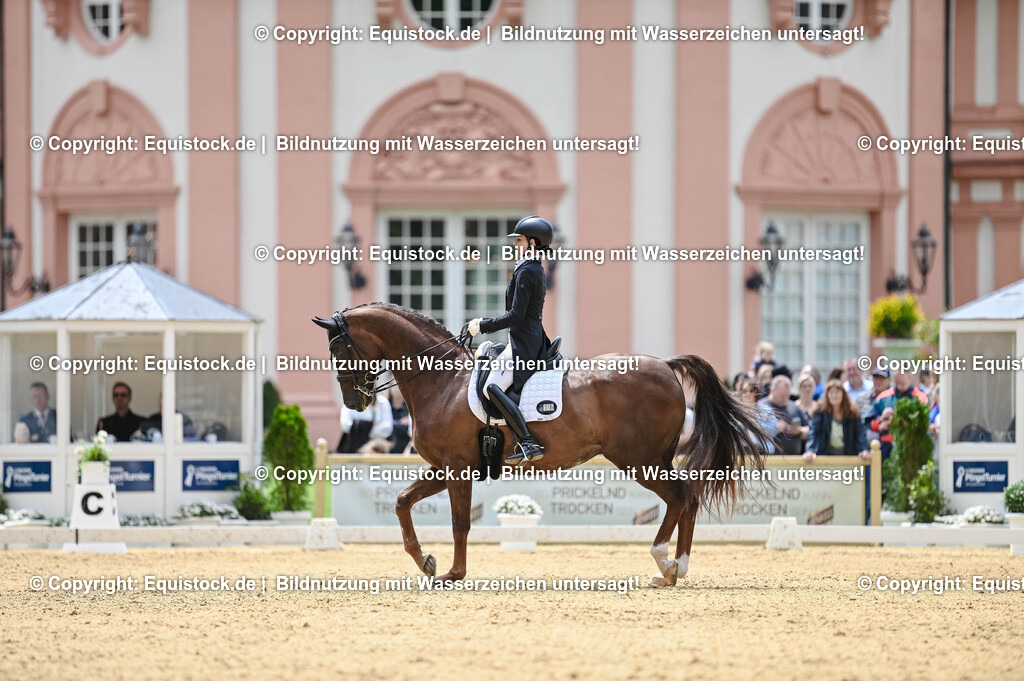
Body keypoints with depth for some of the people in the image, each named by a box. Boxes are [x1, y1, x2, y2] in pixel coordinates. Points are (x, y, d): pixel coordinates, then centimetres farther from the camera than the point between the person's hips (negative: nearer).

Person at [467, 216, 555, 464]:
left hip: (523, 343, -11)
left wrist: (483, 326, -12)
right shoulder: (536, 270, 16)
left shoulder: (526, 272, -15)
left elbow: (516, 315, -19)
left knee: (494, 388, -19)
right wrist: (485, 323, 23)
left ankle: (528, 444, -27)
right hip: (534, 339, 11)